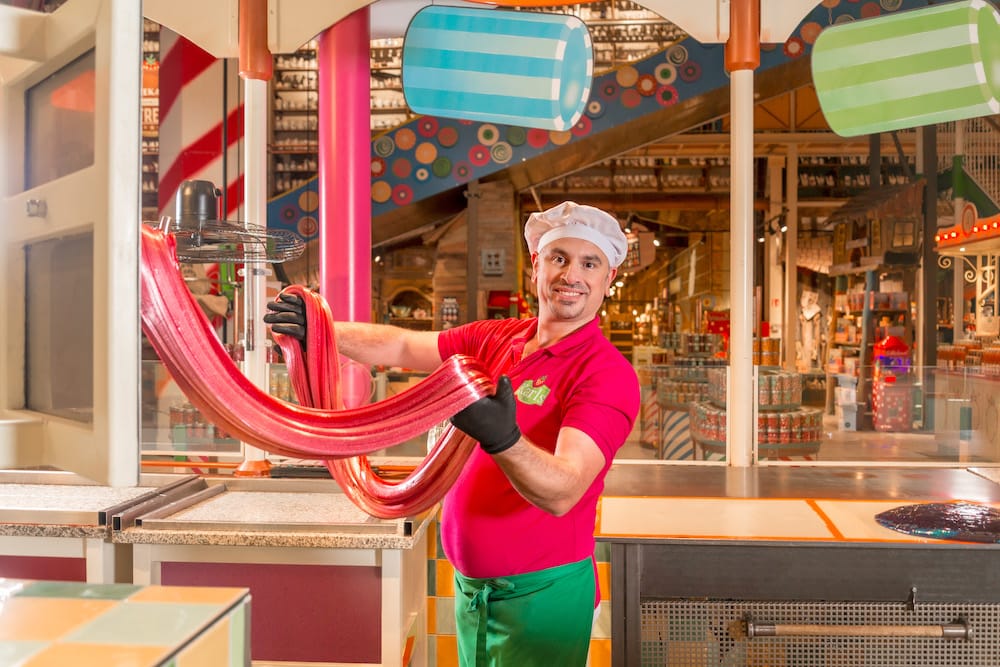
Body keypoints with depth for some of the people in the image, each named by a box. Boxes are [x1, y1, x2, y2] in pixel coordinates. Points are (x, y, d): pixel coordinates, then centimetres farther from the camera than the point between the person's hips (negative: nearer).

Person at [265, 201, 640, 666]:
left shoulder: (609, 373, -17)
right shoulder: (493, 339, 2)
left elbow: (562, 492, -28)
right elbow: (402, 347, 1)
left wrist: (503, 439, -45)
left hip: (539, 593, -5)